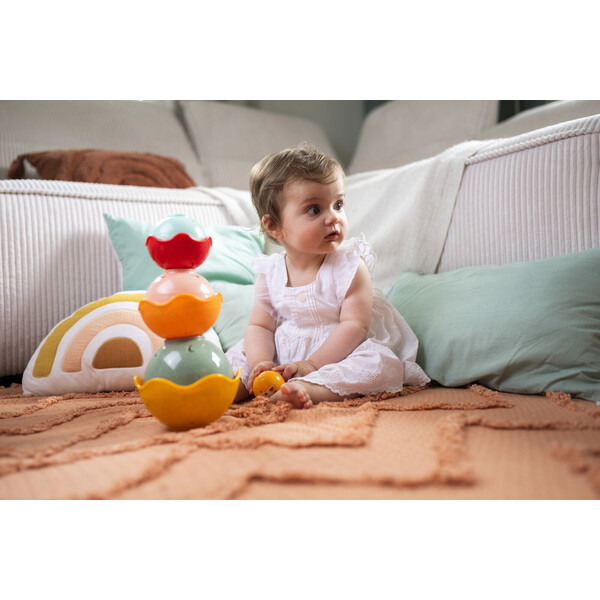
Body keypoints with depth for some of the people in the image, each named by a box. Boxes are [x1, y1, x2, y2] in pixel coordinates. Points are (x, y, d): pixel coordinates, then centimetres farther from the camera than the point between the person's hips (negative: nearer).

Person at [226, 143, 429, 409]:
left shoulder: (349, 265, -12)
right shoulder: (270, 272, -1)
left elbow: (354, 325, -19)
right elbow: (259, 326, 1)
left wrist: (313, 364, -28)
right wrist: (261, 362, -20)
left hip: (337, 354, -3)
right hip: (282, 359, 4)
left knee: (382, 362, -31)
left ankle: (307, 388, -48)